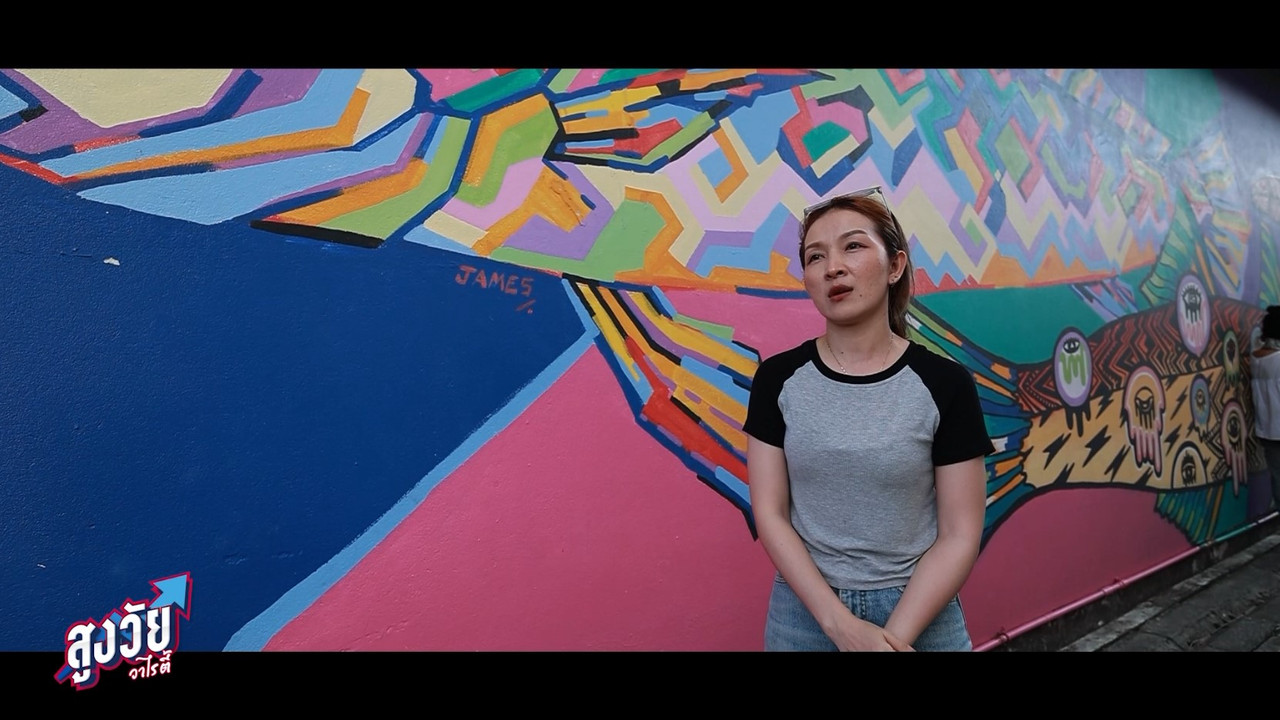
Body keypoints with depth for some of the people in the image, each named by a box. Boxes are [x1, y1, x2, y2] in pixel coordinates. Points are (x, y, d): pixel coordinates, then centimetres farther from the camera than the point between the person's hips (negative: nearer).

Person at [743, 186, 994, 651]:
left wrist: (896, 633, -15)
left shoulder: (945, 385, -9)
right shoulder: (778, 379, -7)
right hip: (804, 610, 1)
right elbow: (770, 515, -6)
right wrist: (841, 623, -13)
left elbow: (960, 535, -7)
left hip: (919, 613, -1)